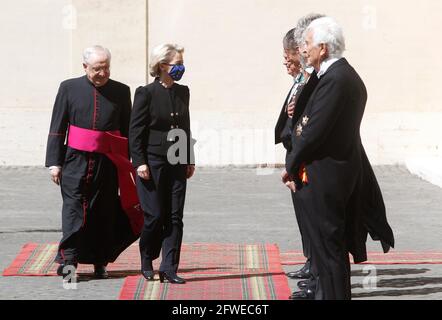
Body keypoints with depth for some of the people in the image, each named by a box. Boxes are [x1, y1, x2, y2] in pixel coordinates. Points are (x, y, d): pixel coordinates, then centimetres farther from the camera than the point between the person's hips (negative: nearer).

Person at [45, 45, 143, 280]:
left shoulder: (121, 92, 6)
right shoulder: (69, 88, 3)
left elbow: (127, 130, 10)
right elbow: (57, 128, 4)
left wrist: (126, 164, 7)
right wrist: (54, 162, -1)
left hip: (108, 162, 1)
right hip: (75, 161, -1)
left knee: (105, 211, 5)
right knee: (73, 207, -10)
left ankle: (100, 262, 16)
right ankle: (69, 259, -14)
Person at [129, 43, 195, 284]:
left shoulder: (183, 92, 10)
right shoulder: (146, 93, -7)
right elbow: (135, 131, -7)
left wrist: (189, 160, 14)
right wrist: (140, 162, -13)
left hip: (177, 164, 5)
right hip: (152, 163, -5)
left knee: (174, 217, 1)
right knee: (155, 216, -4)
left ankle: (169, 269, 3)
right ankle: (146, 262, 18)